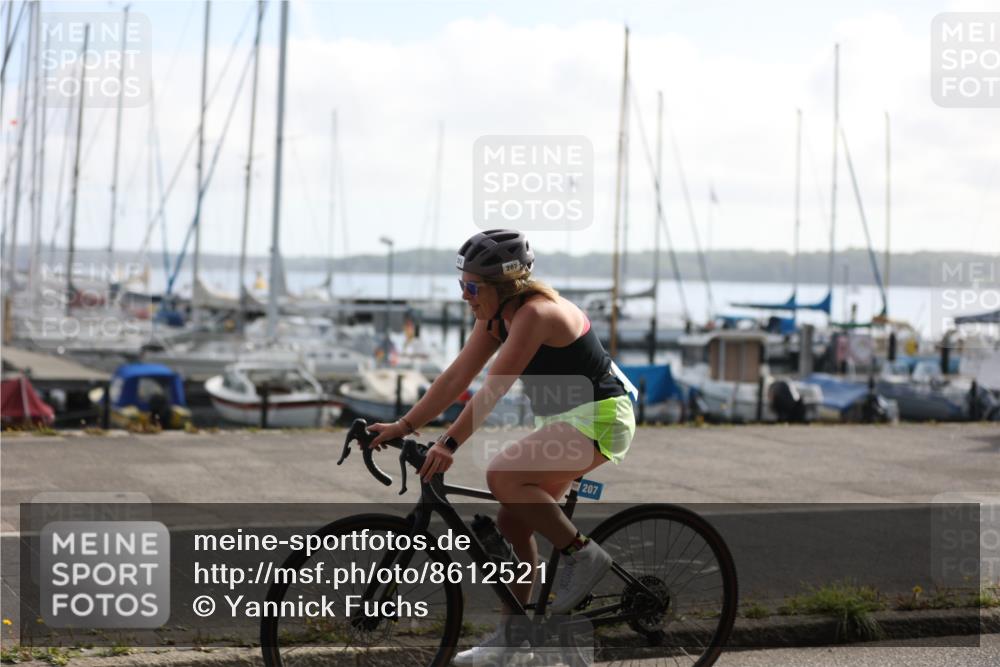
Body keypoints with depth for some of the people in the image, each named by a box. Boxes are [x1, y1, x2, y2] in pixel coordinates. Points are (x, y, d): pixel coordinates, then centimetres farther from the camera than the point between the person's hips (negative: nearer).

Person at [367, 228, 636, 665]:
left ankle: (582, 554, -12)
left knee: (502, 477, -27)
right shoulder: (496, 316, 4)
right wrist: (403, 426, 0)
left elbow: (494, 388, -28)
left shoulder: (535, 313, -23)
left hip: (598, 419, -10)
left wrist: (450, 444, -31)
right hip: (562, 422, 10)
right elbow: (456, 378, 5)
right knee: (511, 522, 7)